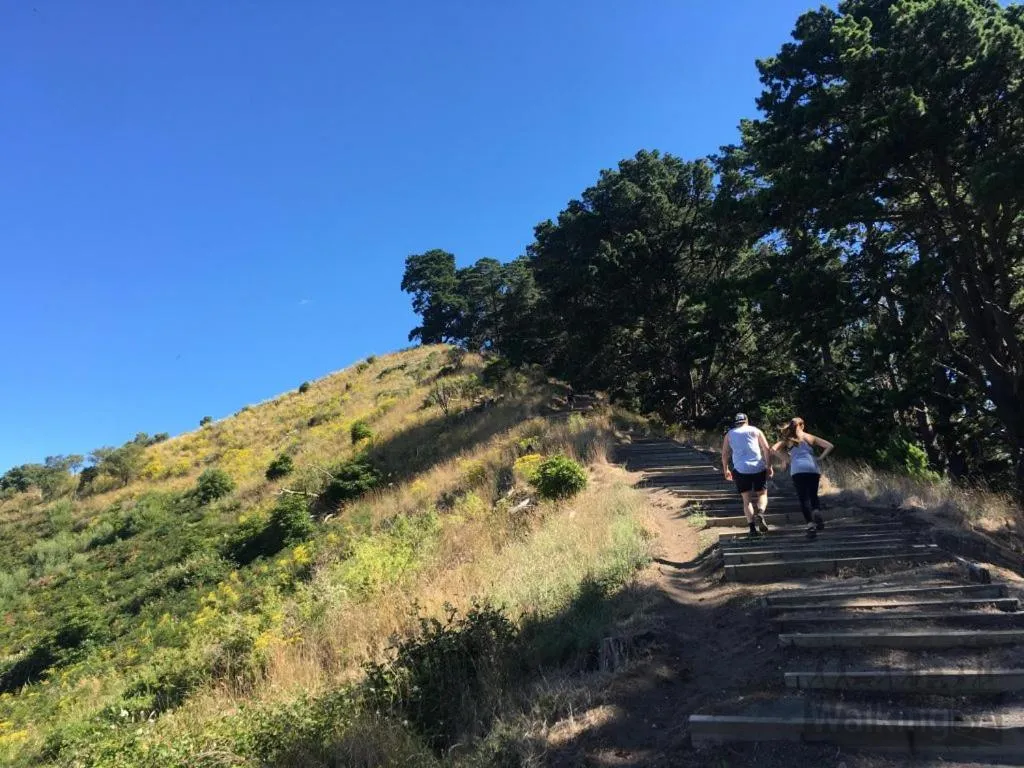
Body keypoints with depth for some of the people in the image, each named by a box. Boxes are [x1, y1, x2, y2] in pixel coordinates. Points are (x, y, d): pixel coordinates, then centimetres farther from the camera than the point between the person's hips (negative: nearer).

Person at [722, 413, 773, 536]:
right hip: (758, 468, 0)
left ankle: (752, 526, -3)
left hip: (740, 470, 1)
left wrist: (726, 470, 19)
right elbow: (767, 449, 4)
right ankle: (760, 513, -15)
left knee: (746, 499, 7)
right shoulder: (755, 431, 13)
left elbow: (725, 454, 10)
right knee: (762, 494, 13)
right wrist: (769, 466, 7)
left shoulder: (729, 434, 14)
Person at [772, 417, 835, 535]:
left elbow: (774, 448, -2)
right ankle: (817, 511, -16)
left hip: (797, 470, -1)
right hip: (813, 469, 1)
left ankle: (810, 523, -16)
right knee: (813, 495, 14)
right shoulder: (809, 437, 18)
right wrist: (819, 458, 10)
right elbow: (830, 446, 12)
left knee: (804, 498, 0)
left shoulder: (787, 440, 15)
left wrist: (787, 459, 5)